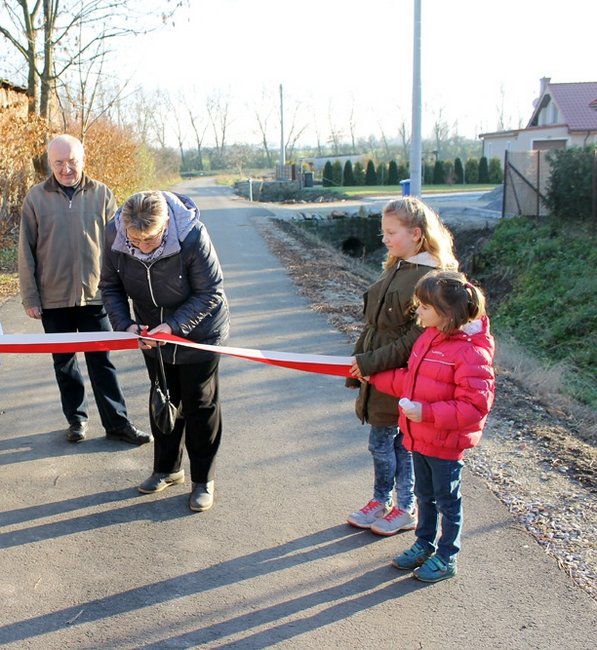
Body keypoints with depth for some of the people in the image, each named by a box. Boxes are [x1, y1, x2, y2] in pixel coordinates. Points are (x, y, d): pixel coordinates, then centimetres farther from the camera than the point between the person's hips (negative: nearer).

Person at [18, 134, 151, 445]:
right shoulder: (36, 197, -2)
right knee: (64, 362, 12)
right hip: (53, 297, 1)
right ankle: (76, 419, 27)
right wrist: (29, 297, -1)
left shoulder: (101, 194, -1)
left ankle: (117, 422, 13)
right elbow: (26, 251, 1)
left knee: (101, 360, 6)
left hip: (94, 294, -1)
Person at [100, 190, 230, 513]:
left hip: (198, 333, -4)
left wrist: (173, 325, -33)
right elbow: (110, 286, -8)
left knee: (200, 405, 6)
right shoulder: (114, 235, -23)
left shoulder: (192, 235, -34)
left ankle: (203, 480, 22)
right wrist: (126, 323, -24)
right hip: (152, 335, 4)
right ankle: (167, 469, 37)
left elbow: (210, 292, -25)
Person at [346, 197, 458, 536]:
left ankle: (406, 509, 22)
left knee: (383, 442, 4)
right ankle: (381, 501, 33)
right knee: (390, 441, 18)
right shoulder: (396, 269, 8)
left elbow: (418, 337, -22)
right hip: (379, 373, 7)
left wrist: (371, 362, -20)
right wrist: (360, 361, 12)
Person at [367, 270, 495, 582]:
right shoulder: (429, 336, 1)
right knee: (425, 495, 23)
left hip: (445, 444, -7)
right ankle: (424, 544, 42)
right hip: (419, 437, 7)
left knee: (447, 501, 12)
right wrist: (375, 377, 11)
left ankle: (446, 558, 30)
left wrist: (426, 413, -31)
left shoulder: (471, 352, -25)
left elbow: (474, 407, -27)